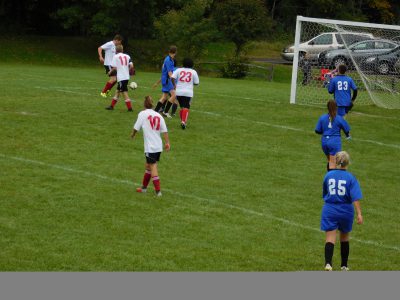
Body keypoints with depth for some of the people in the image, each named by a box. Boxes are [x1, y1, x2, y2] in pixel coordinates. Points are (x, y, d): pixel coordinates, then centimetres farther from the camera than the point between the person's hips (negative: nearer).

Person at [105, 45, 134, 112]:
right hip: (126, 77, 6)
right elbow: (131, 66, 1)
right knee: (118, 91, 16)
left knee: (124, 92, -4)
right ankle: (112, 106, 22)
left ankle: (129, 108, -8)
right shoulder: (127, 56, 8)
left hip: (121, 77, -6)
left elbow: (114, 68, -8)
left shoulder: (116, 56, -3)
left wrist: (110, 72, 13)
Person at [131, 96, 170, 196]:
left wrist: (132, 134, 19)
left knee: (153, 167, -2)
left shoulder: (143, 114, -6)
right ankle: (144, 187, 32)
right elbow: (164, 131, 2)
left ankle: (158, 191, -7)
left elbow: (136, 128, -1)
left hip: (150, 147, -6)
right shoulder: (158, 115, 7)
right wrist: (167, 143, 2)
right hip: (158, 146, 6)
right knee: (148, 165, 20)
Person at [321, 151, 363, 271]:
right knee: (345, 238, 19)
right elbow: (355, 197, -14)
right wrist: (359, 214, -16)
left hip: (329, 210, 0)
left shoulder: (328, 175, 1)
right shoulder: (350, 178, -6)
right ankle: (344, 266, 29)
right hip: (346, 211, 0)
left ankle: (328, 263, -29)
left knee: (330, 239, -6)